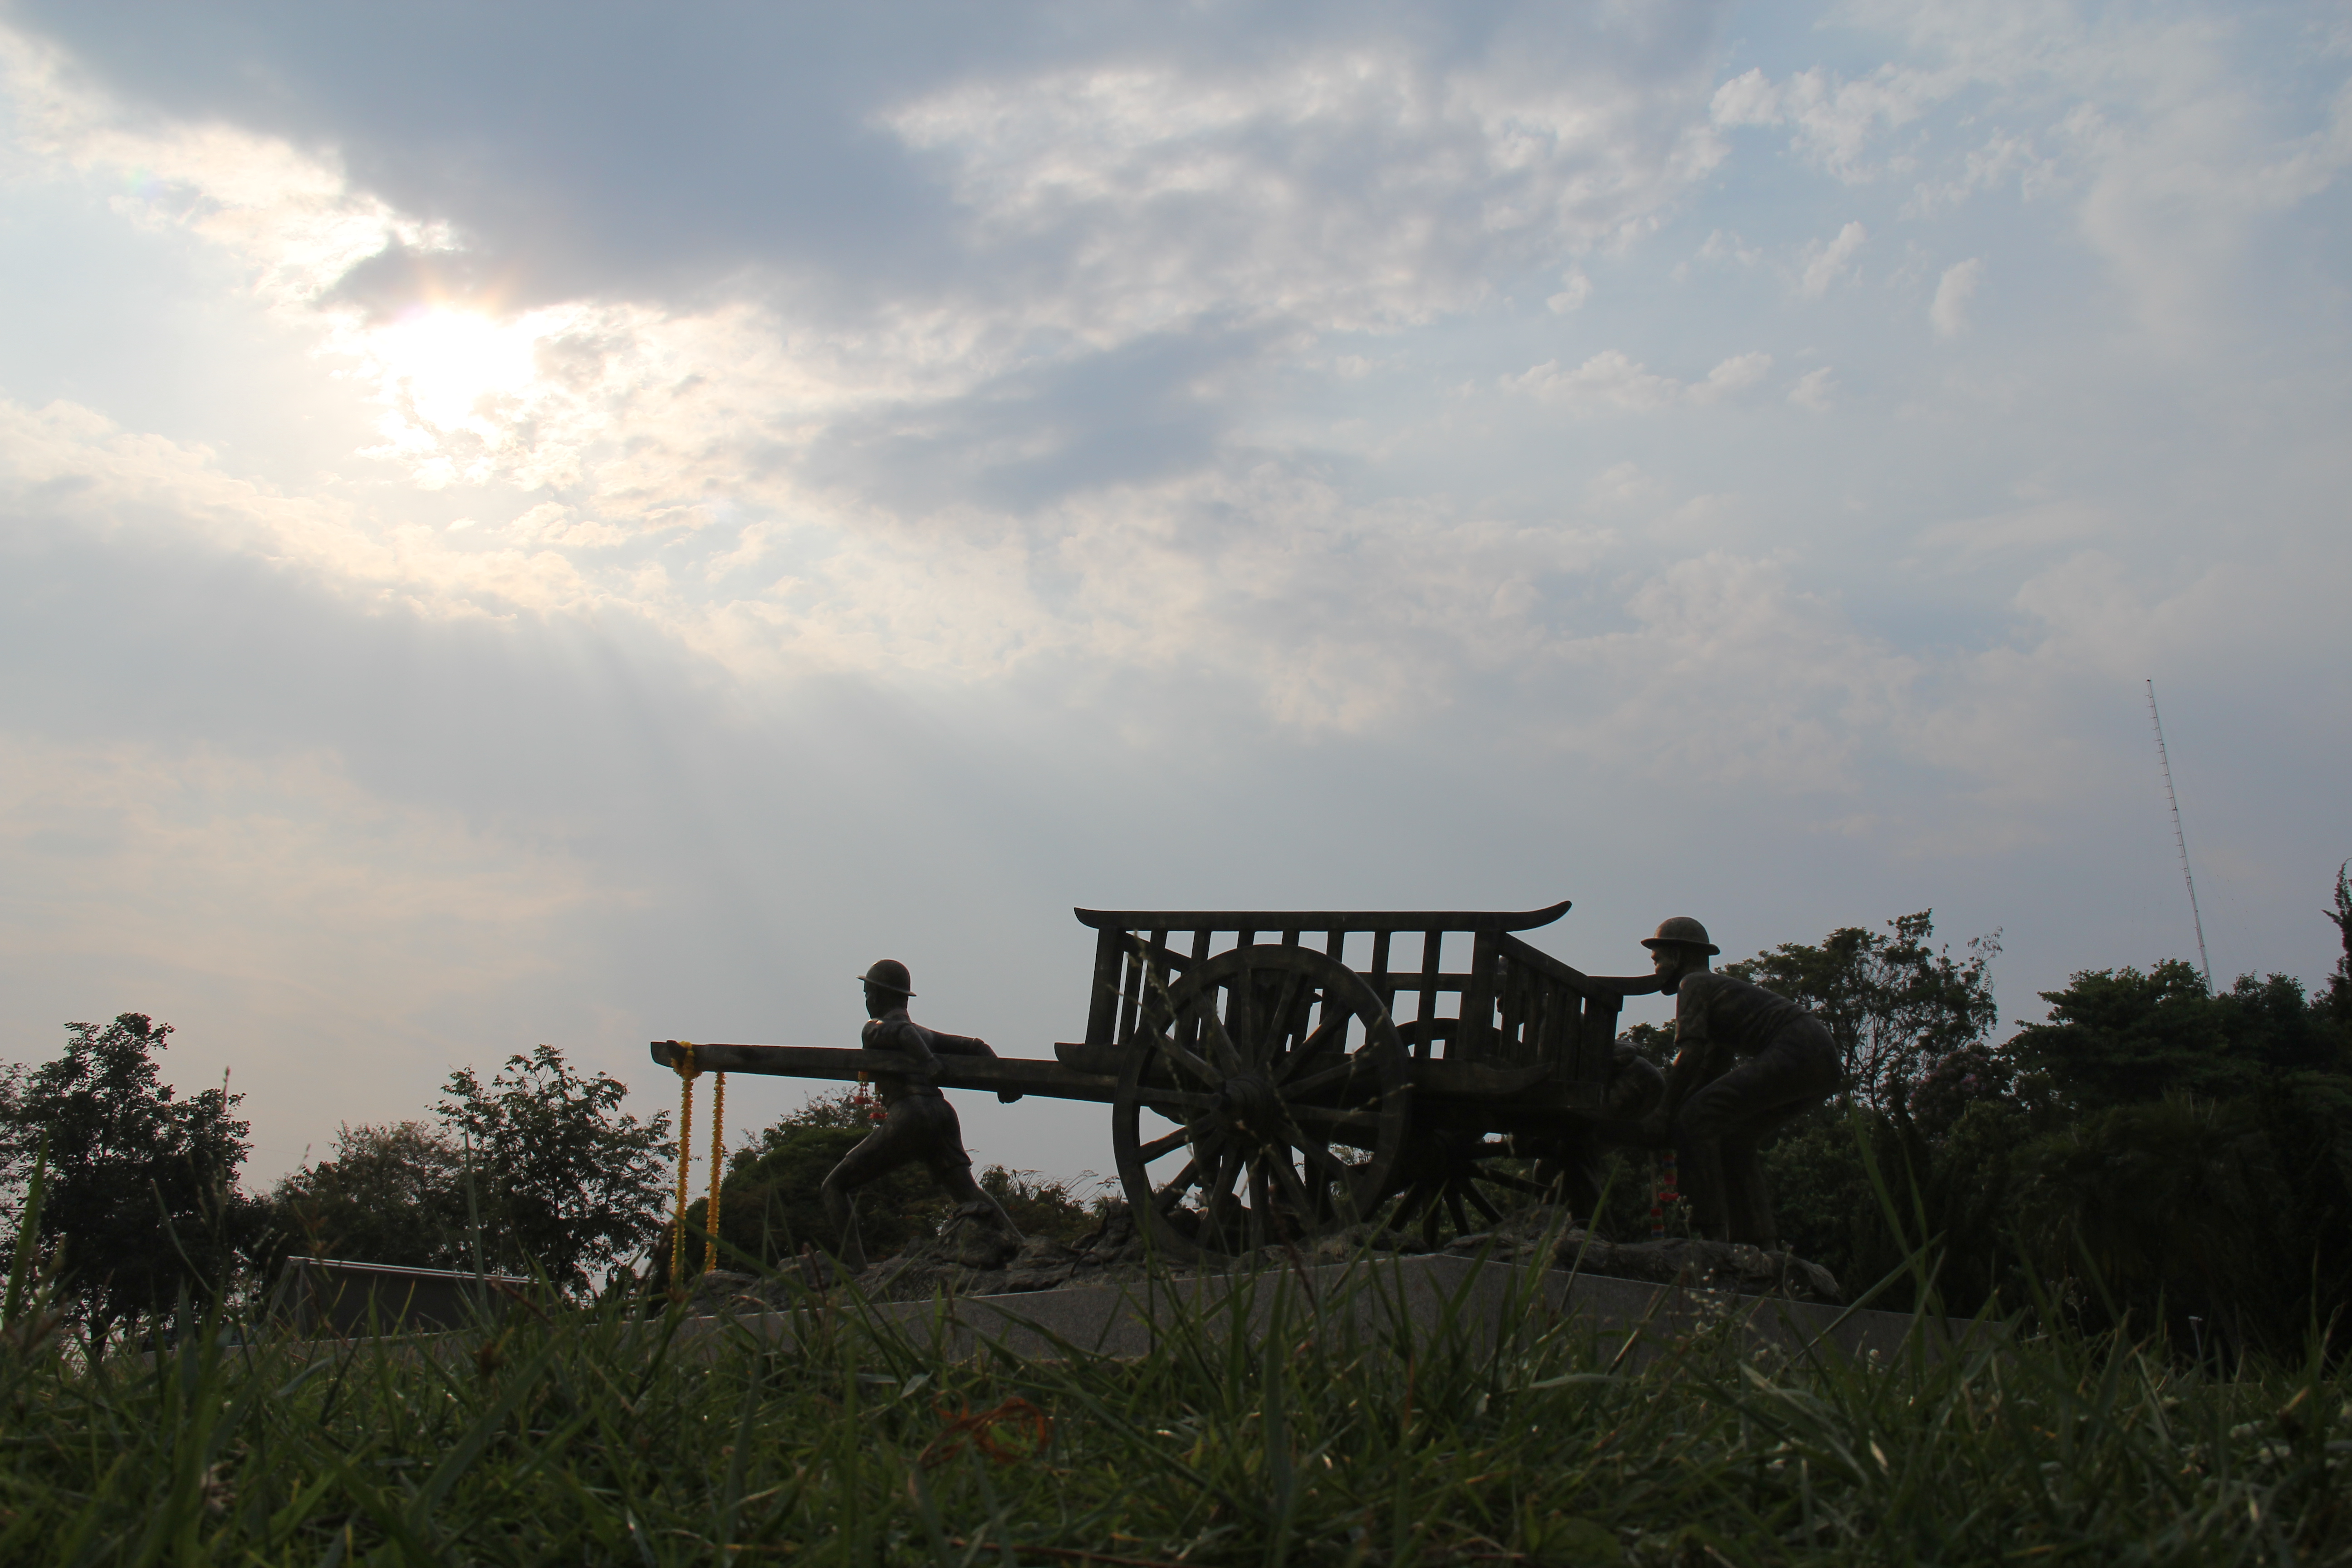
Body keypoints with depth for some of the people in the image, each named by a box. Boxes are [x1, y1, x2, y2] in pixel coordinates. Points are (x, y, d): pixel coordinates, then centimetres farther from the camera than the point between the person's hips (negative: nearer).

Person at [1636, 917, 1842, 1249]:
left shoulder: (1693, 984, 5)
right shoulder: (1720, 987, 33)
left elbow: (1689, 1056, -9)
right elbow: (1715, 1069, 33)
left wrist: (1664, 1114, -2)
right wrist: (1672, 1109, 26)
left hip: (1795, 1052, -10)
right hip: (1827, 1063, 10)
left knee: (1693, 1122, -10)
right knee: (1735, 1139, 20)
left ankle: (1709, 1231, -15)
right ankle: (1759, 1240, 12)